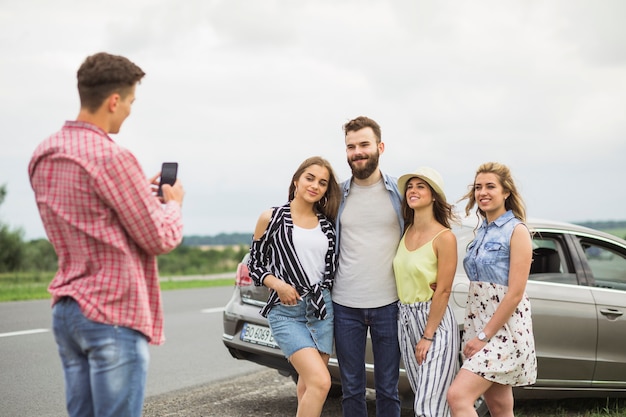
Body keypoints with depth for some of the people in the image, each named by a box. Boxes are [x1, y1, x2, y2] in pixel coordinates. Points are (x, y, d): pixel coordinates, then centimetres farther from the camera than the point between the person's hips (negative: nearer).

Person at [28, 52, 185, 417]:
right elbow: (160, 238, -12)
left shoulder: (44, 155, 9)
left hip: (66, 309, 9)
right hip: (114, 313, -9)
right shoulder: (112, 157, -18)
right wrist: (173, 203, 7)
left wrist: (140, 192, 19)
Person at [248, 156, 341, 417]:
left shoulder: (328, 224, 10)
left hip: (322, 307, 4)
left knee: (308, 385, 10)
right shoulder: (271, 218, 1)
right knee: (320, 382, -19)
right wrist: (278, 284, -12)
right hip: (286, 311, -4)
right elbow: (255, 264, 3)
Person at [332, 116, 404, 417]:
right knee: (351, 389, 9)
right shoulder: (338, 194, 5)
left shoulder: (399, 192, 0)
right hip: (345, 305, 1)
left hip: (389, 304, -1)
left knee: (388, 389, 7)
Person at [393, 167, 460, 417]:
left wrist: (428, 336, -14)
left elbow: (443, 291, -14)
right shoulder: (406, 232, 7)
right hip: (405, 320, 7)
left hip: (434, 321, -7)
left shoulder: (444, 237, -12)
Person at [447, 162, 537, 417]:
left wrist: (484, 336, -16)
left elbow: (515, 293, -16)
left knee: (458, 396, -19)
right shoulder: (482, 231, 13)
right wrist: (475, 333, 6)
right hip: (478, 324, 8)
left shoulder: (517, 231, -9)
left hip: (503, 328, -8)